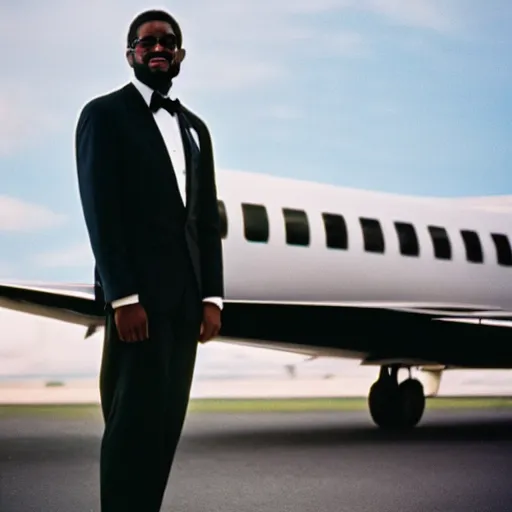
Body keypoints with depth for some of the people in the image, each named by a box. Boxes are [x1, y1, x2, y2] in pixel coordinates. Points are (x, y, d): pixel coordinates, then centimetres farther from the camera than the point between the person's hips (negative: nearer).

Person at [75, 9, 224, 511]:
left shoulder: (194, 127, 19)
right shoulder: (104, 114, 1)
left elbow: (208, 218, 15)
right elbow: (100, 211, -9)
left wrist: (211, 296, 5)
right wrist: (123, 296, -17)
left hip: (185, 297, 6)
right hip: (135, 294, -6)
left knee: (166, 421, 5)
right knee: (135, 421, -8)